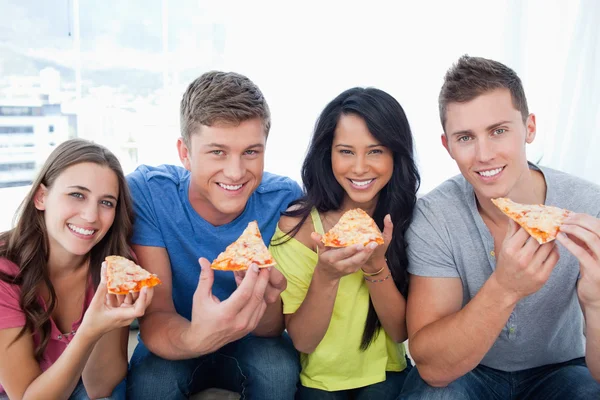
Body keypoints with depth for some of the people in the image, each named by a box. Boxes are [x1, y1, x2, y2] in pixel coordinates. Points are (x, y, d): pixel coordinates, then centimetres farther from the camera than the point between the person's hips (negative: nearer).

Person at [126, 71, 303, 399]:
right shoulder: (146, 191, -23)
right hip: (174, 341, 0)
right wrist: (196, 337, -49)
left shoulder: (284, 199, -21)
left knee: (279, 366, -30)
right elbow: (154, 320, -25)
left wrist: (266, 298, -44)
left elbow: (272, 328, -19)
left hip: (251, 345, 1)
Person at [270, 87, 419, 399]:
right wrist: (325, 276, -29)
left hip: (385, 374, 1)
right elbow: (301, 340, -12)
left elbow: (402, 331, -9)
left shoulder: (410, 219, -9)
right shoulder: (298, 223, -14)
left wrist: (376, 266, -26)